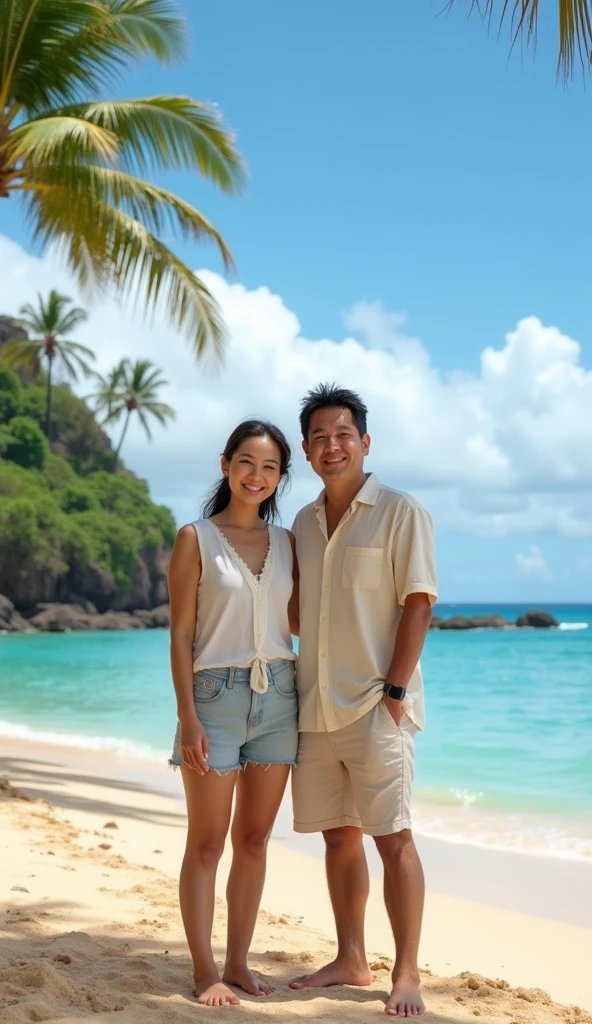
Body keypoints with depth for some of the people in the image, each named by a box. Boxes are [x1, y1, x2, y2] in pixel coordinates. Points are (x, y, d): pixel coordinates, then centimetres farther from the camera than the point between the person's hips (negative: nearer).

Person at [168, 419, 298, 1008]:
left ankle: (238, 962, 20)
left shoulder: (286, 542, 10)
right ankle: (204, 970, 10)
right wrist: (188, 717, -12)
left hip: (278, 696, 4)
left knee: (254, 839, 9)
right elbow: (180, 636, -5)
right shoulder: (195, 539, -2)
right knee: (207, 843, 2)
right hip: (215, 695, -4)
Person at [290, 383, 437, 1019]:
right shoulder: (303, 523, 13)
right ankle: (351, 959, 24)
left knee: (392, 838, -4)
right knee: (337, 835, 12)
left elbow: (418, 605, -9)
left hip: (375, 705, -6)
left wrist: (395, 689, -15)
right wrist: (300, 691, 12)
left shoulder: (401, 513, -4)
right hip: (314, 706, 6)